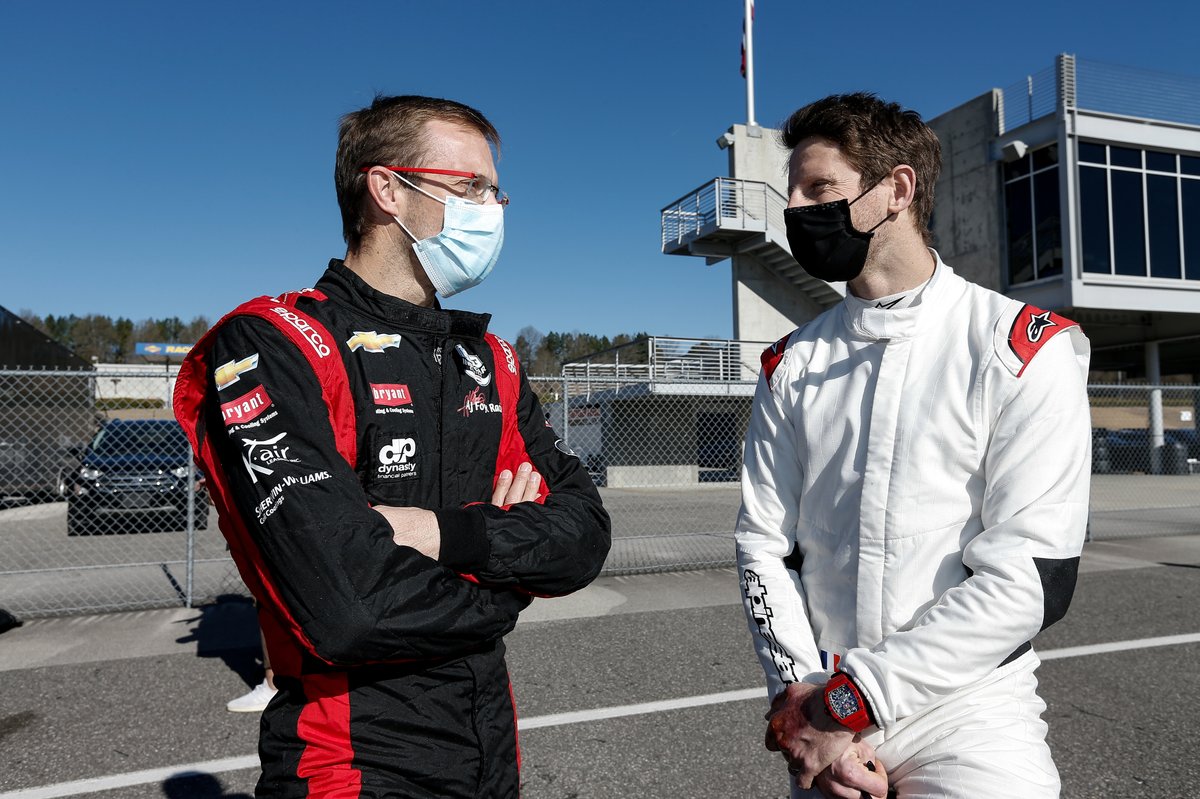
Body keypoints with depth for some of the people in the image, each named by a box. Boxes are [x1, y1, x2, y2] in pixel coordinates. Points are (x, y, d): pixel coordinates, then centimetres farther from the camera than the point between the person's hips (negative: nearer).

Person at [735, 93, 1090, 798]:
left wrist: (844, 702, -17)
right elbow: (764, 546, 1)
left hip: (967, 709, -3)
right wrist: (803, 700, -12)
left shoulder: (1026, 350, -10)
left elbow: (1032, 581, -16)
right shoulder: (792, 366, 2)